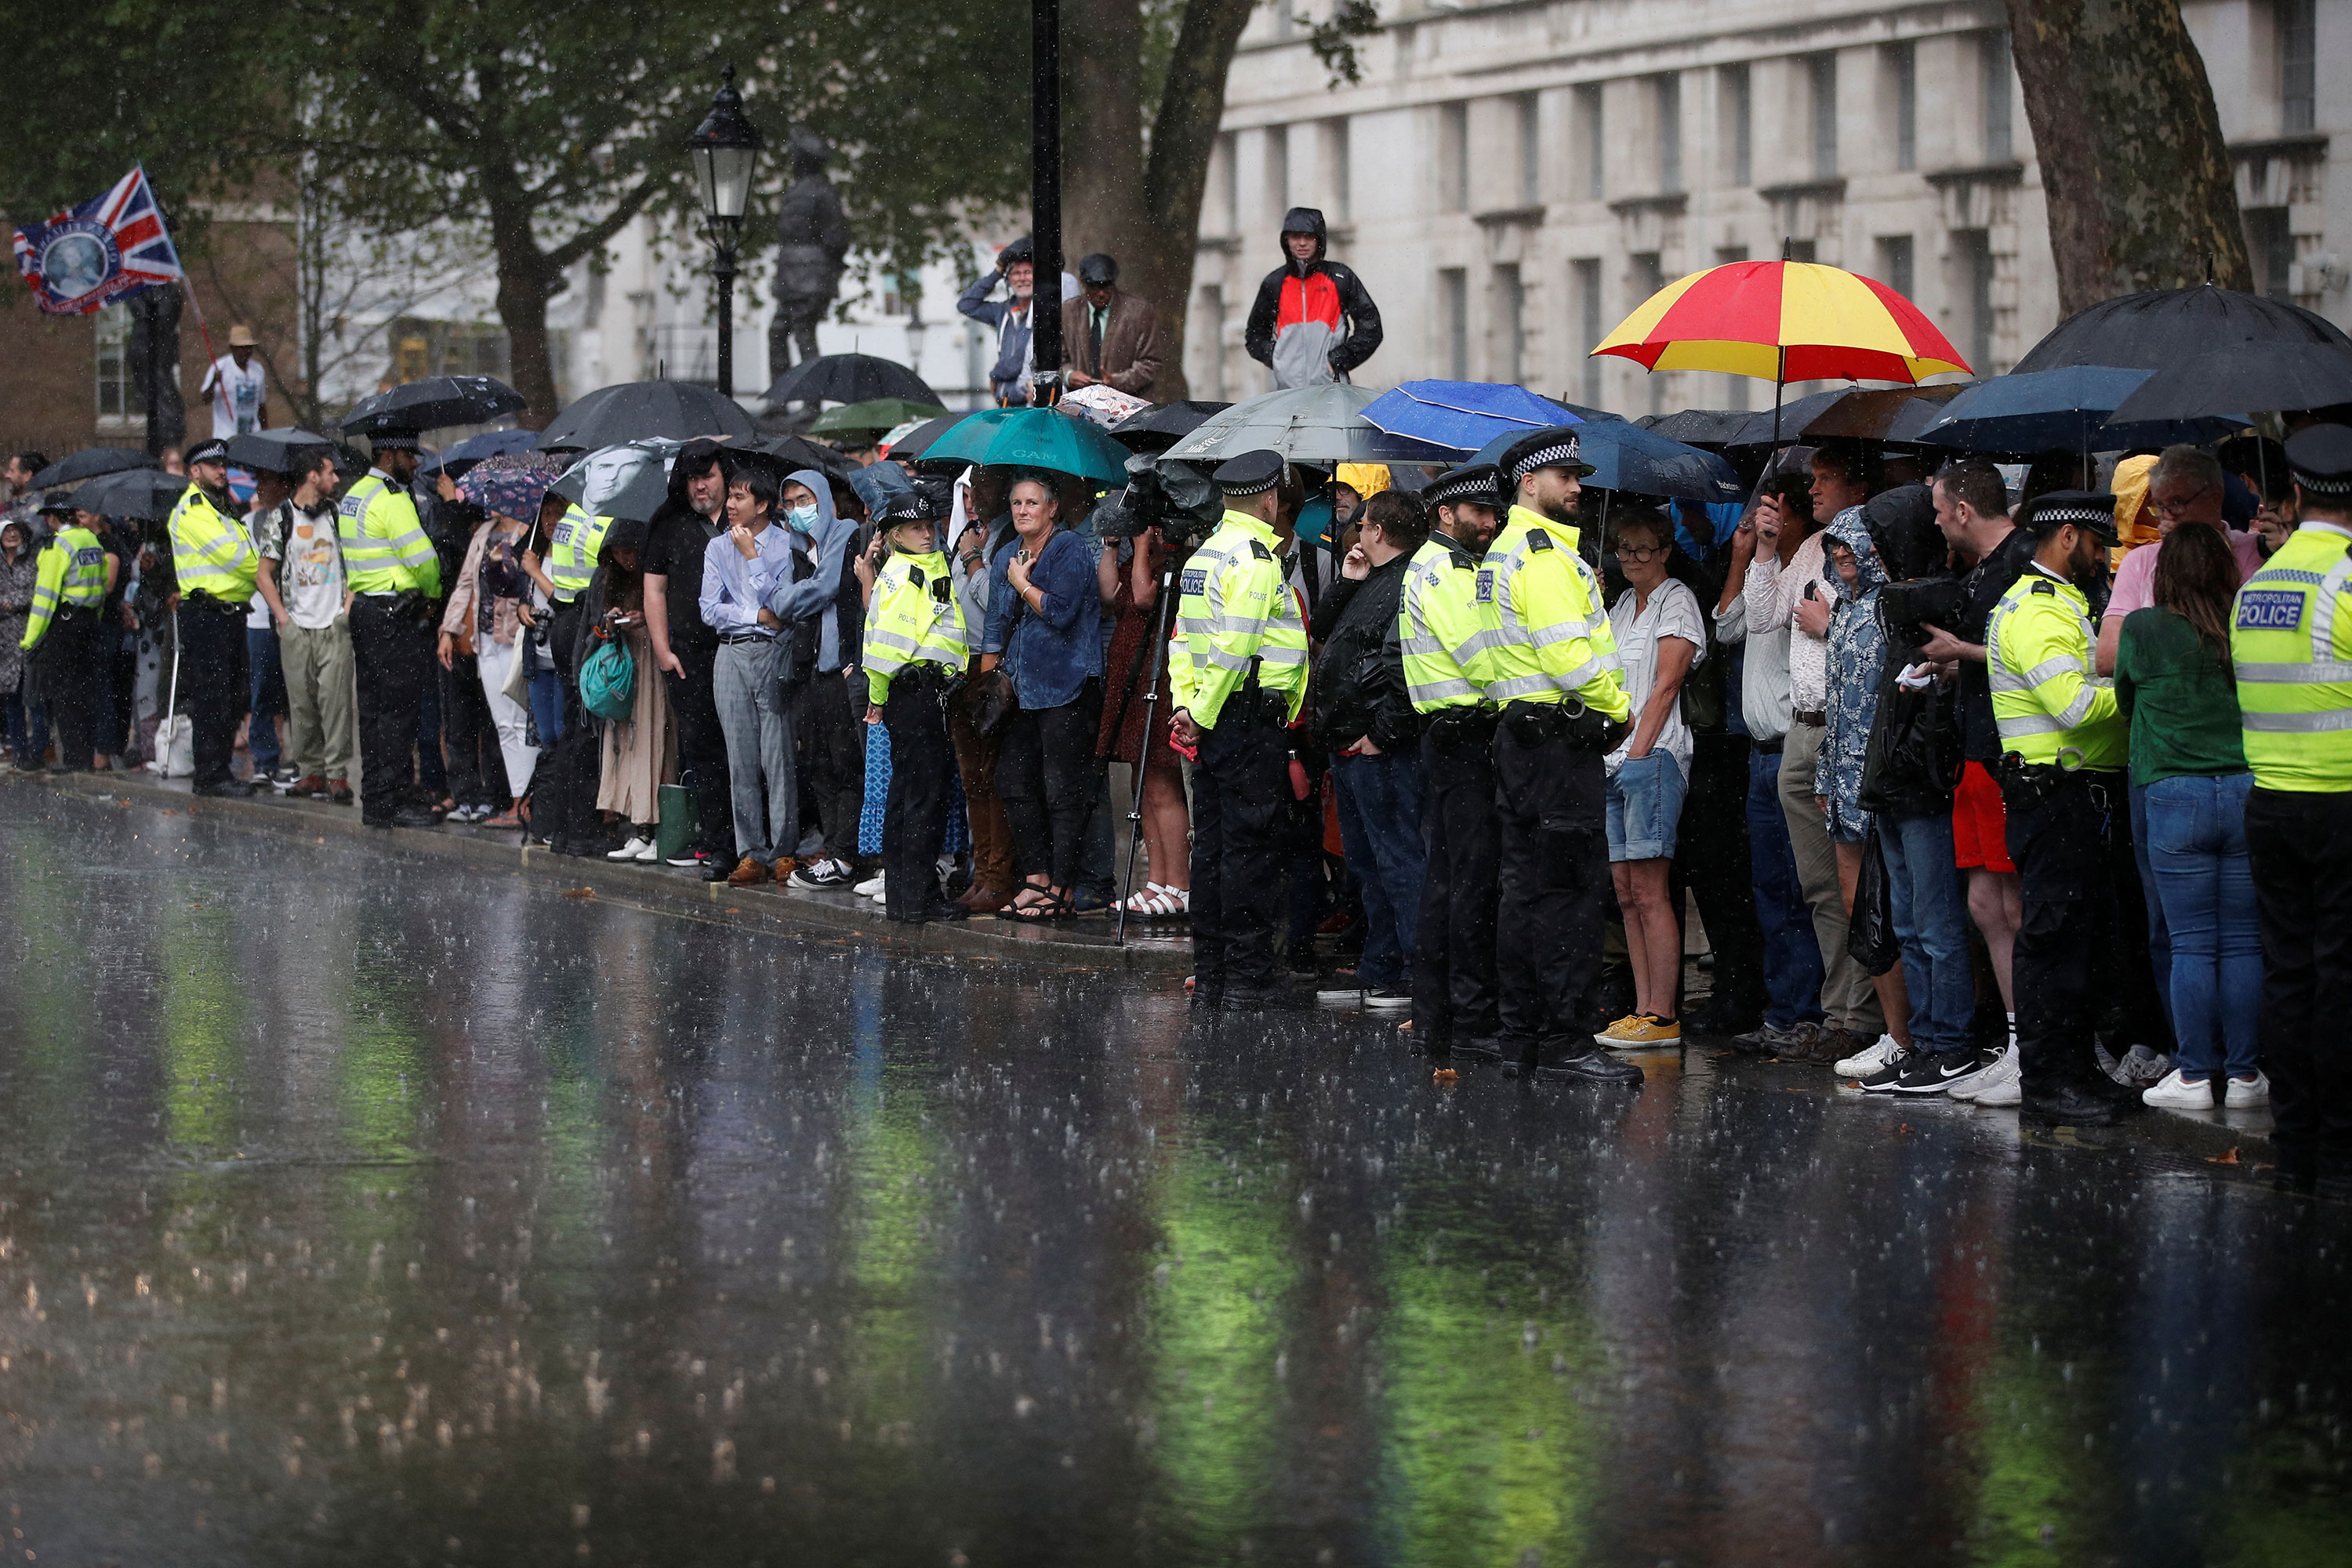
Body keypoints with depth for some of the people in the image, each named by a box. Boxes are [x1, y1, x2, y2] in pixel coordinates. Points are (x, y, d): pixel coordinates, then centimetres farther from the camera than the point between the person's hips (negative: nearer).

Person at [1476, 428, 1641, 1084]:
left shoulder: (1502, 552, 19)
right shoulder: (1545, 555, -14)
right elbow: (1569, 655, -22)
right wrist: (1618, 707, -7)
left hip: (1518, 730, 11)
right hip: (1561, 738, -11)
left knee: (1526, 890, 12)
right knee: (1571, 889, -9)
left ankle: (1522, 1033, 16)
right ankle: (1566, 1041, -11)